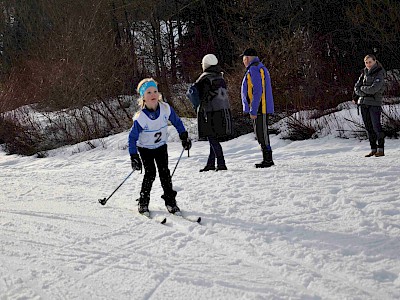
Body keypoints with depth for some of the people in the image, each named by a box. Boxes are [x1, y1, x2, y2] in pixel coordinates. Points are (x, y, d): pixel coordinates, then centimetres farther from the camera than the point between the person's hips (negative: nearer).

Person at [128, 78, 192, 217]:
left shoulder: (166, 109, -17)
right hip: (145, 148, -3)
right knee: (150, 174, -11)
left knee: (165, 173, -3)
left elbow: (177, 122, 1)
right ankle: (143, 203, 1)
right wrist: (134, 157, -20)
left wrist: (184, 136, 2)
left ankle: (170, 201, 6)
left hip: (161, 146, 3)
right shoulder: (140, 118, -26)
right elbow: (132, 138, -17)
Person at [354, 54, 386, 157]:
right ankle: (373, 149, 11)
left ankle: (381, 149, -6)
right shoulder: (364, 73, 14)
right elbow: (356, 88, 8)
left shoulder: (379, 73, -4)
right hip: (363, 103, 6)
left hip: (375, 103, -6)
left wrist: (362, 88, -2)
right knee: (368, 127, 6)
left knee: (376, 126, -10)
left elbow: (374, 89, -16)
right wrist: (365, 92, -8)